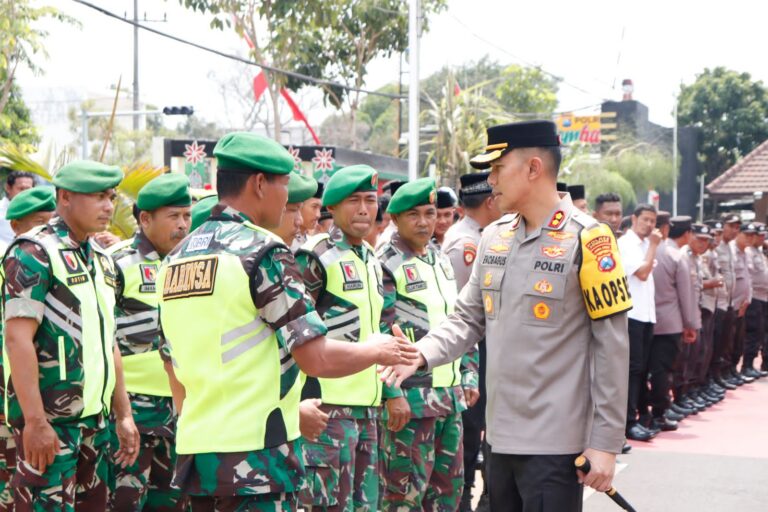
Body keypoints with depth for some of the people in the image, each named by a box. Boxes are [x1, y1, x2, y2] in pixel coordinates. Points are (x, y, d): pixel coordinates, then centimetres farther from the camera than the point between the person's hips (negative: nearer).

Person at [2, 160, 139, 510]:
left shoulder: (101, 259, 15)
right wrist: (35, 421, -21)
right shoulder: (34, 253, -10)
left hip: (95, 417, 8)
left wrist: (123, 414, 16)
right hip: (50, 420, -8)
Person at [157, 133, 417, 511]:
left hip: (193, 451, 8)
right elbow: (317, 358, -15)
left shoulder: (176, 257, 12)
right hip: (254, 453, -8)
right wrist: (377, 351, 3)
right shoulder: (263, 252, -12)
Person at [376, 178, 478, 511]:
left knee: (449, 484, 14)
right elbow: (378, 335, -15)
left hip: (450, 392, 8)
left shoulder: (442, 260, 15)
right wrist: (392, 394, -20)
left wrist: (469, 375, 16)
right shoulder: (385, 264, -10)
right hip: (410, 395, -8)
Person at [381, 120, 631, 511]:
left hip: (555, 443, -7)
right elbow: (468, 318, 12)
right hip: (501, 436, 7)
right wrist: (421, 354, -9)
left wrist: (606, 442, -12)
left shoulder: (586, 240, -11)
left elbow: (612, 347, -11)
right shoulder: (493, 237, 8)